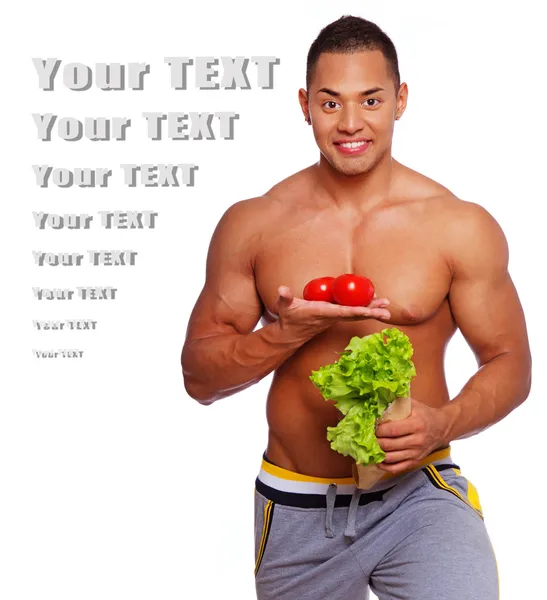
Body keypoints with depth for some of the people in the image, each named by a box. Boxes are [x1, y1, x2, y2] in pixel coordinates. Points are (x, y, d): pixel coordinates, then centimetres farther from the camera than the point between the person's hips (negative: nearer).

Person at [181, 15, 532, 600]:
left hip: (416, 492, -2)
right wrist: (290, 333, -16)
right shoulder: (252, 224, -1)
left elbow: (509, 363, 2)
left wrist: (443, 422, -17)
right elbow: (199, 375, 2)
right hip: (295, 505, 2)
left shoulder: (461, 227, -4)